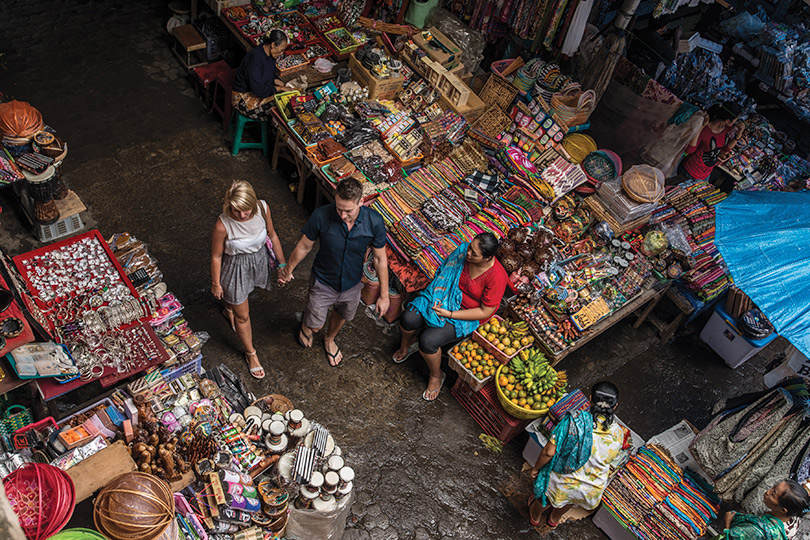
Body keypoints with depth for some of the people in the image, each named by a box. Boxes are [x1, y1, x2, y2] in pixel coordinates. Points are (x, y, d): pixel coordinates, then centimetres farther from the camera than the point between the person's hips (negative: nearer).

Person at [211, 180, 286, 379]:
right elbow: (216, 256, -17)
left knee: (242, 294, 35)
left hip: (259, 260, 4)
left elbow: (272, 235, -5)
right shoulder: (223, 225, -34)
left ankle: (229, 308, 71)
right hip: (235, 268, -4)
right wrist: (216, 284, -5)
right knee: (242, 315, 13)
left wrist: (282, 264, 4)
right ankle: (250, 353, 38)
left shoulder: (263, 208, -24)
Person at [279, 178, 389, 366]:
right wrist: (288, 270, 4)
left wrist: (384, 295, -7)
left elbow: (380, 259, -13)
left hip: (352, 283, 2)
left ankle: (329, 340, 63)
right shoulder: (321, 216, -30)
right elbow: (304, 246, -11)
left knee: (341, 316, 29)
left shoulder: (375, 222, -27)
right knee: (315, 326, 17)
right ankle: (306, 323, 55)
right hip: (323, 282, -2)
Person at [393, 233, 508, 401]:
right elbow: (445, 272, 5)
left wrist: (449, 314, -23)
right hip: (445, 298, 5)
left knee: (428, 341, -22)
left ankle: (436, 376, 11)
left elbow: (485, 312, -22)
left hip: (468, 316, -5)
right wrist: (438, 295, -11)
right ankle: (407, 344, 24)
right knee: (408, 319, -14)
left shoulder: (497, 277, -28)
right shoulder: (463, 251, -14)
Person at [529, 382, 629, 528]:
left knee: (547, 499, 33)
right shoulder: (618, 433, -19)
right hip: (591, 491, 3)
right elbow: (610, 459, 2)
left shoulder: (575, 420, -31)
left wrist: (536, 468, -7)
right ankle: (554, 519, 67)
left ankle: (535, 517, 63)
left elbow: (550, 452, -26)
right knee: (569, 500, 39)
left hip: (561, 482, -3)